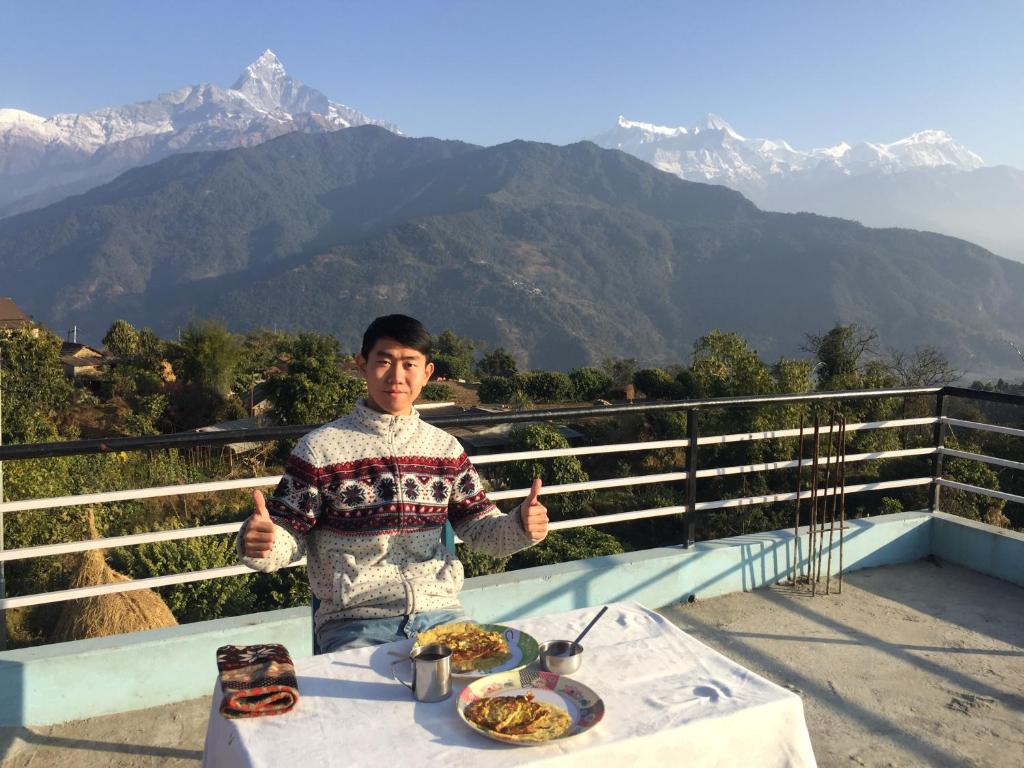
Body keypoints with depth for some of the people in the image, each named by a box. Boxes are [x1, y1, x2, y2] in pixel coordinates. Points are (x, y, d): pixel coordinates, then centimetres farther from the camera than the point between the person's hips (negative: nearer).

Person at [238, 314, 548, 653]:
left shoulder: (446, 448, 9)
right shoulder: (319, 449, -1)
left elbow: (480, 529, 12)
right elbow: (286, 538, 1)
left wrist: (521, 526, -8)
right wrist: (258, 541, -22)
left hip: (440, 612, 4)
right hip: (354, 622, -3)